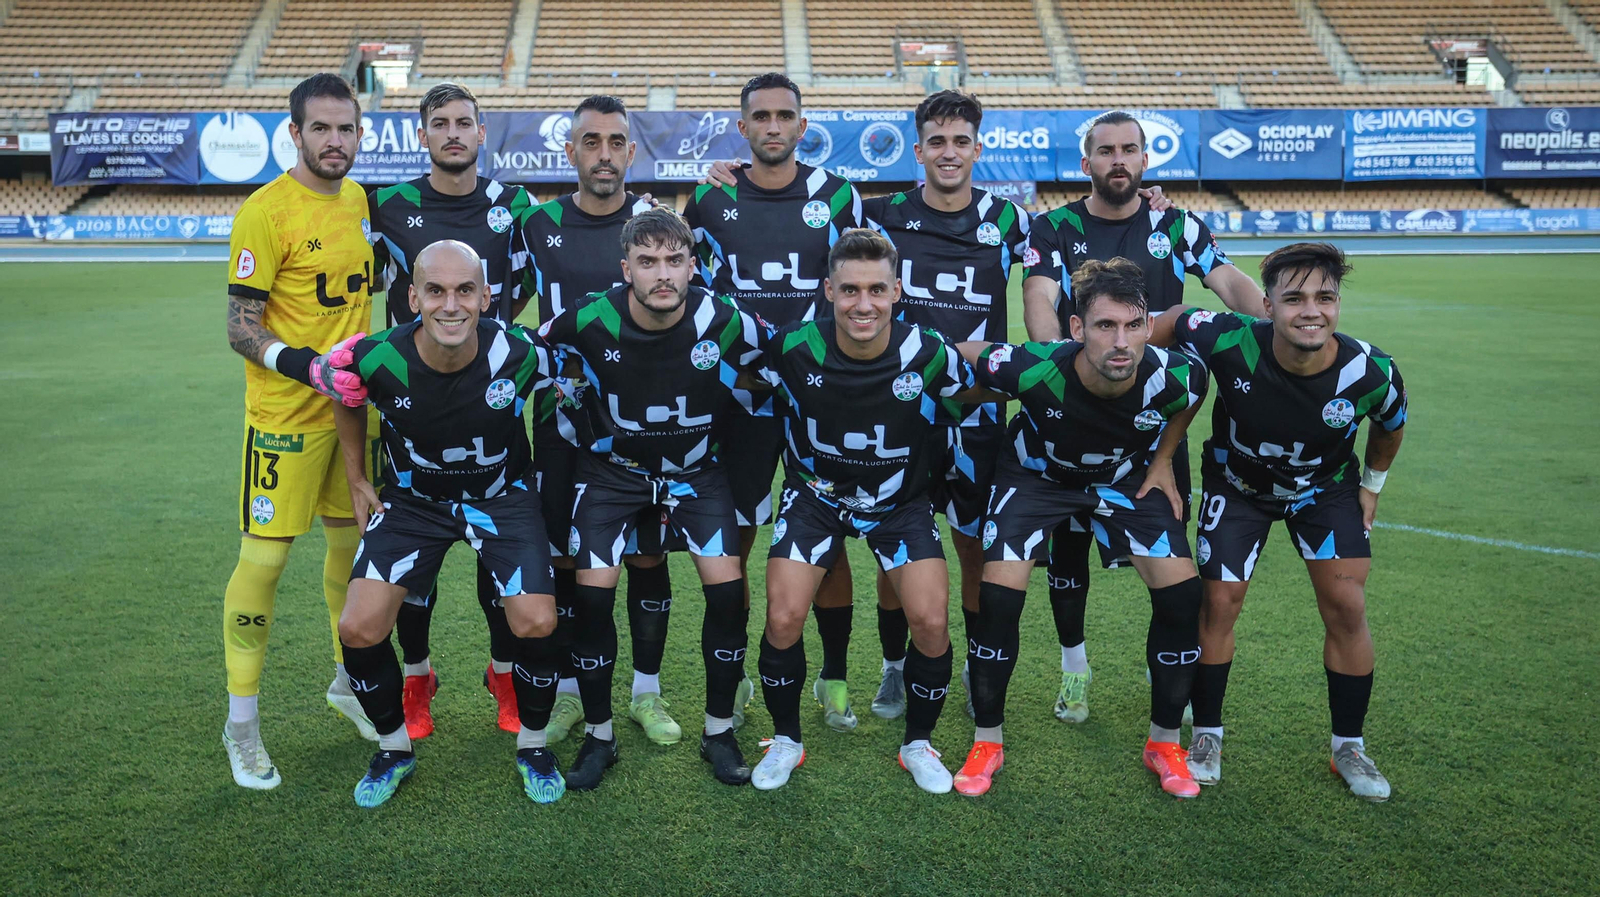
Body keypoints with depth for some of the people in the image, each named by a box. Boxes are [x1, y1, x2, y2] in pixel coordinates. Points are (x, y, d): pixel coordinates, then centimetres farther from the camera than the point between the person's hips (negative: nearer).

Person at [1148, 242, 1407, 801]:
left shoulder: (1372, 373, -28)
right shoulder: (1231, 344, -35)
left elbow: (1390, 428, -3)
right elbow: (1171, 321, -14)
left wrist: (1372, 485, 7)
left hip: (1326, 487, 1)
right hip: (1236, 485, -1)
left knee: (1346, 608, -4)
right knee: (1220, 602, -3)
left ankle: (1348, 748, 16)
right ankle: (1207, 734, 17)